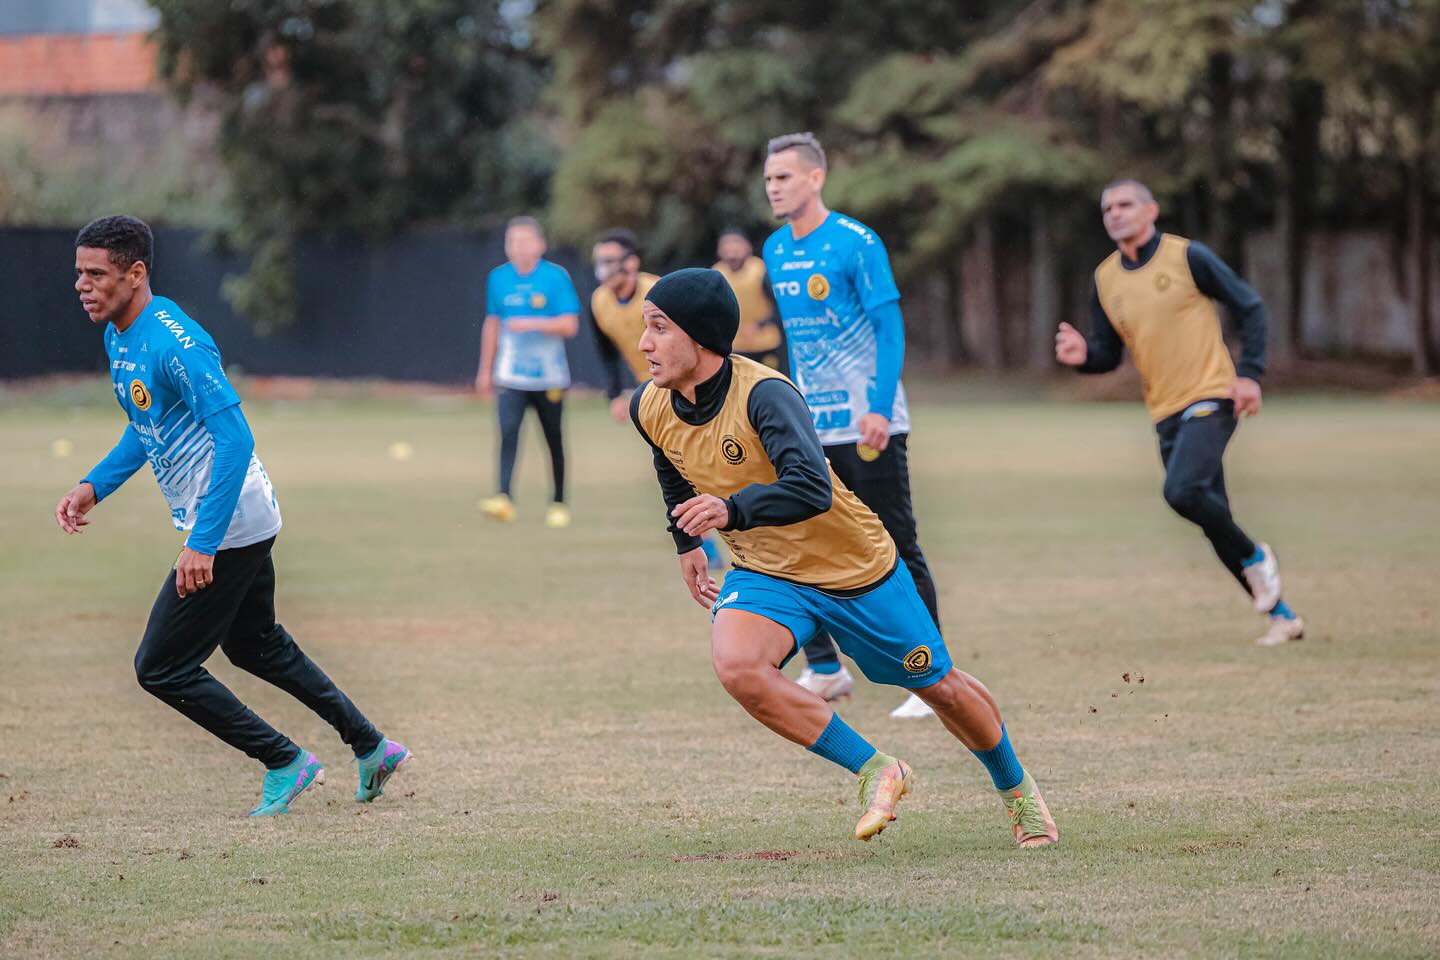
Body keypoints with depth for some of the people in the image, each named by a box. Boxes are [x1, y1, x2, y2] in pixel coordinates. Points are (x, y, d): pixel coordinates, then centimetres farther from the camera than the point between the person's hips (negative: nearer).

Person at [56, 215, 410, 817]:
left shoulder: (175, 344, -24)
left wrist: (202, 544, -31)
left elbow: (235, 440, -28)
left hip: (228, 526, -11)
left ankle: (284, 763, 6)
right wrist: (94, 486, 7)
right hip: (246, 522, 11)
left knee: (160, 669, -5)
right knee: (253, 646, 26)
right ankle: (371, 749, 35)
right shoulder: (118, 336, 7)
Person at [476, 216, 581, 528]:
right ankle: (504, 498, -27)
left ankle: (558, 503, 22)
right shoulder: (498, 278, 5)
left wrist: (531, 324, -24)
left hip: (548, 377, -2)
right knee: (508, 431, -17)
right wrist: (485, 370, 18)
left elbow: (570, 325, -12)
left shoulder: (556, 277, -7)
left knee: (554, 441, 7)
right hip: (510, 375, 2)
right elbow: (492, 324, 15)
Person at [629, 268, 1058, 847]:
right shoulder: (650, 408, -9)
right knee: (736, 666, -28)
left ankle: (1016, 788, 42)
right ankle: (875, 772, -12)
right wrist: (686, 543, 25)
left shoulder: (763, 395, -30)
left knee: (938, 687, 11)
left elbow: (813, 489, -45)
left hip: (856, 568, -4)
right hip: (764, 575, 4)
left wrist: (732, 510, -59)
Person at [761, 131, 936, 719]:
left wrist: (880, 408, -22)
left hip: (867, 427, -7)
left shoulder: (855, 244, -11)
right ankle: (824, 670, 16)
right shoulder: (775, 251, 9)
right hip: (808, 427, 7)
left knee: (895, 551, -3)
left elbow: (889, 328, -14)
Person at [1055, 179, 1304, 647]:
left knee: (1182, 490, -27)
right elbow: (1109, 355, 13)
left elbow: (1250, 307, -2)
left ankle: (1254, 558, -2)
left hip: (1210, 399, -6)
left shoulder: (1187, 256, -7)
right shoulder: (1105, 279, 8)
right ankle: (1281, 615, 19)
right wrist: (1084, 355, -10)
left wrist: (1249, 373, -12)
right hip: (1167, 414, 6)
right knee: (1215, 523, 7)